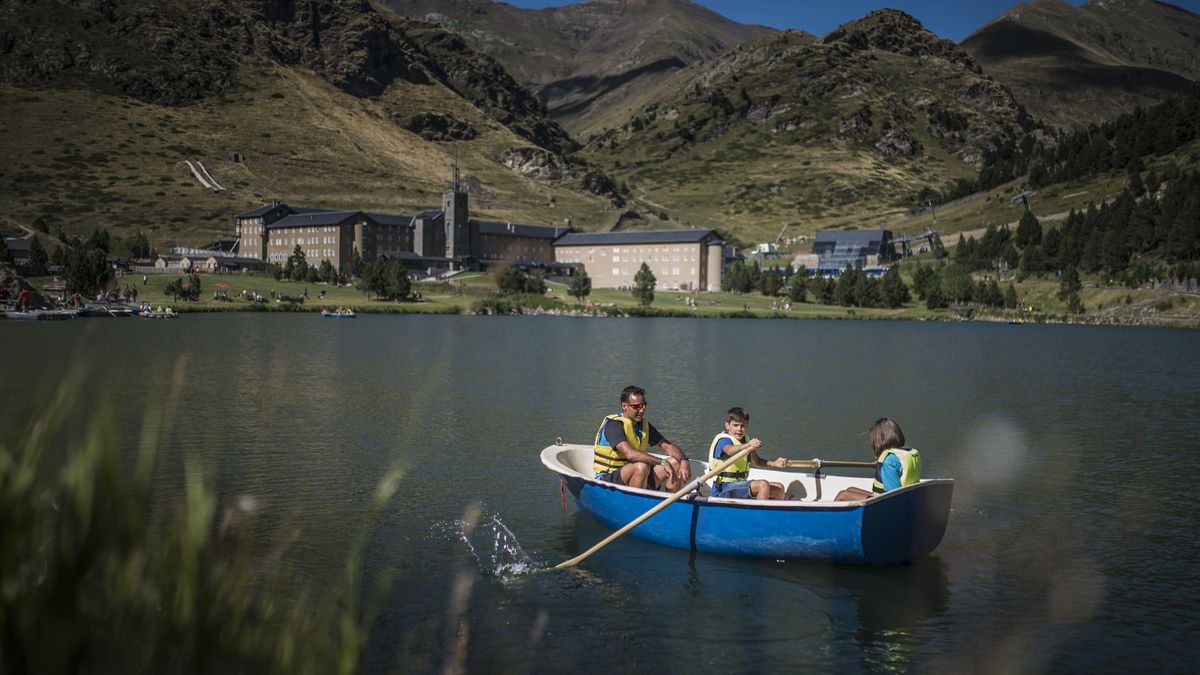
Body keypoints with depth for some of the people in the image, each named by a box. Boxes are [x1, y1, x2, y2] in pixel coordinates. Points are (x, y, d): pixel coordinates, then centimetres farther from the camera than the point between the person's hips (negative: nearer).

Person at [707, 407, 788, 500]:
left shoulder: (745, 441, 13)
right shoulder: (723, 440, -13)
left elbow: (757, 461, 24)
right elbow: (730, 450, -38)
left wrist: (774, 463, 5)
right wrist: (748, 445, -57)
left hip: (740, 484, 9)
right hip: (724, 489, -9)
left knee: (779, 488, 7)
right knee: (763, 485, -28)